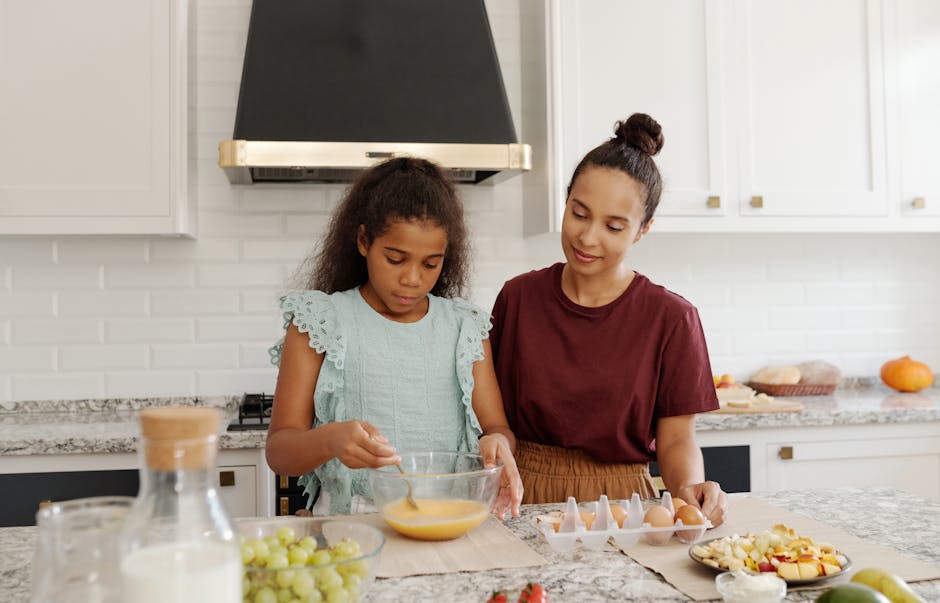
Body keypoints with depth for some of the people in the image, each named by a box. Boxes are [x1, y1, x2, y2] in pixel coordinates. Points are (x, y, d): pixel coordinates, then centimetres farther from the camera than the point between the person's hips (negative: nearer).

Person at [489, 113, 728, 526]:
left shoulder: (671, 318, -4)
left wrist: (689, 488, -20)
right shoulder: (518, 298, 1)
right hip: (529, 501, 0)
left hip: (620, 503, 0)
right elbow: (497, 415, 7)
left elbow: (676, 439, 0)